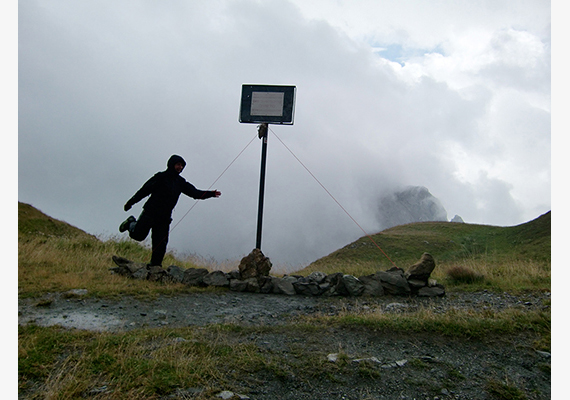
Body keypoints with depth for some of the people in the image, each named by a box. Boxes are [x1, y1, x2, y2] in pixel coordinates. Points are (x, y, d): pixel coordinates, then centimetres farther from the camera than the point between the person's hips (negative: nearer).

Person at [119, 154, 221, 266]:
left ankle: (155, 265, 8)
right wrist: (130, 202, -4)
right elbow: (144, 190, -4)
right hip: (150, 212, -4)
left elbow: (195, 192, 8)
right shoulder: (161, 177, -4)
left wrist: (211, 194, -5)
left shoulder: (181, 182, 12)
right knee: (138, 235, -6)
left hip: (164, 217, 4)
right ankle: (131, 223, 25)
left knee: (160, 244, -1)